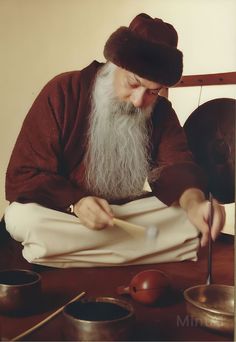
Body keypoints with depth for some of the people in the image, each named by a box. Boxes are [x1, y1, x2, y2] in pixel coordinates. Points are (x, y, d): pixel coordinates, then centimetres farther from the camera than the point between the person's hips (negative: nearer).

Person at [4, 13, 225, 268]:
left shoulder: (161, 110, -2)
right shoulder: (64, 91, -14)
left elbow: (176, 163, -17)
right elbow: (23, 176, -16)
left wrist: (193, 200, -41)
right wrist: (75, 202, -34)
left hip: (130, 212, 3)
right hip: (61, 211, -2)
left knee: (197, 219, -19)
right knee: (22, 218, -34)